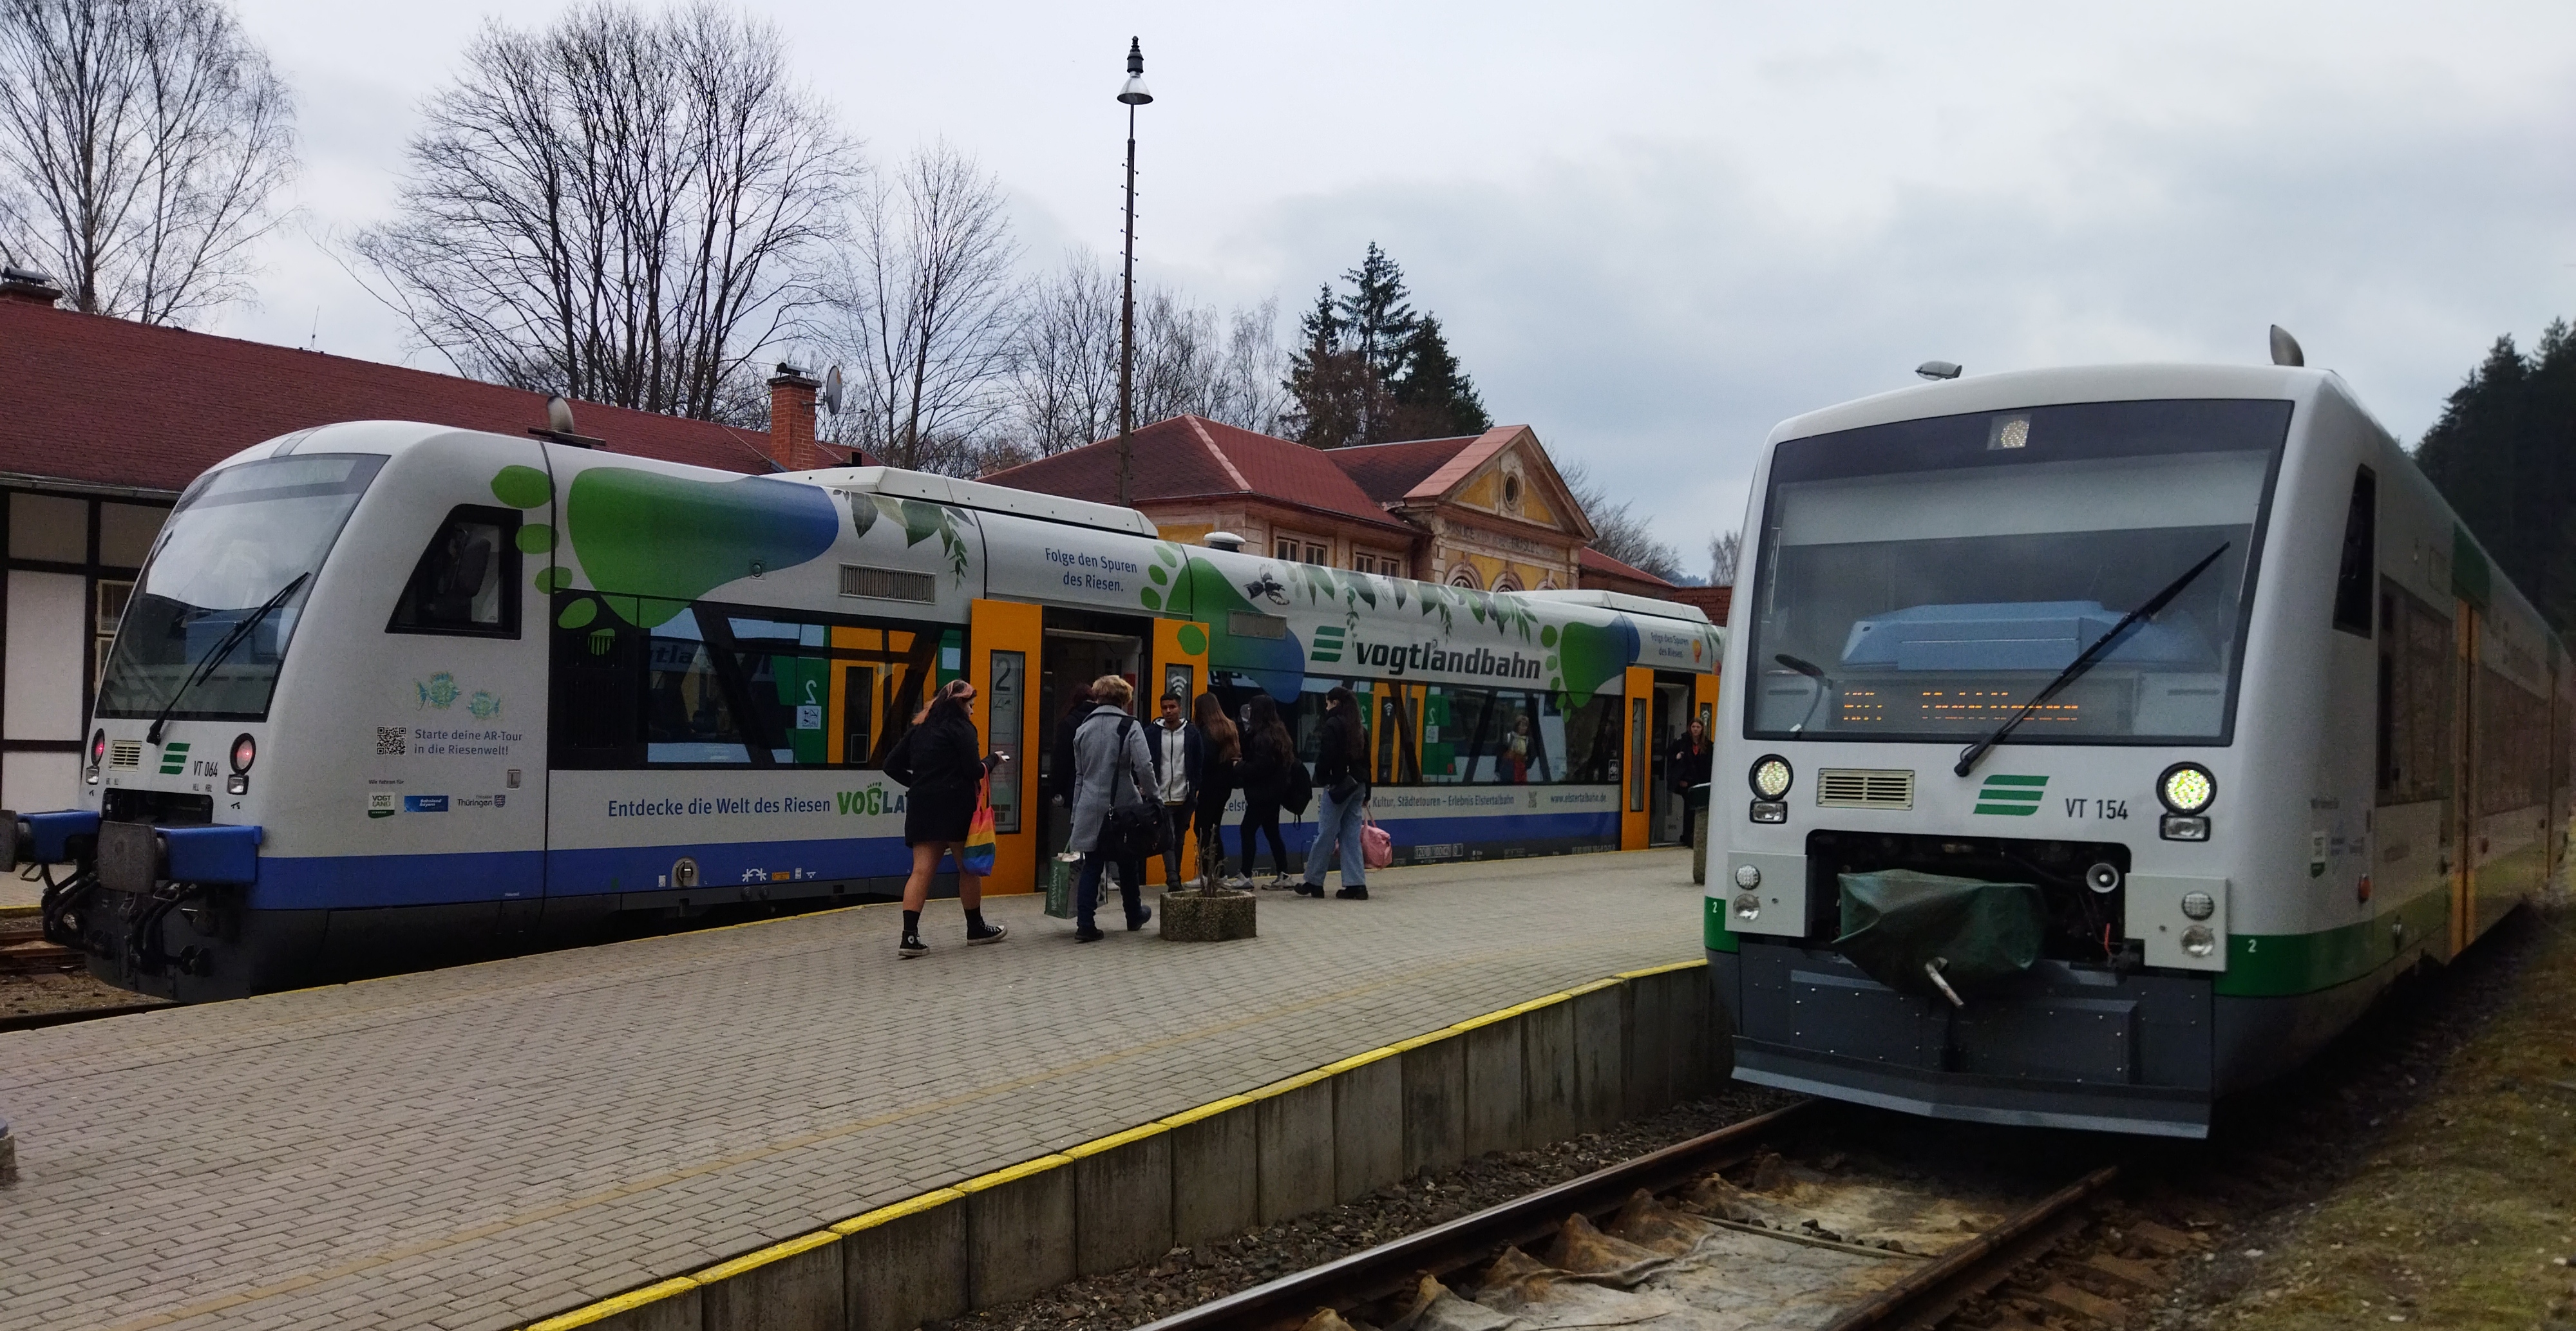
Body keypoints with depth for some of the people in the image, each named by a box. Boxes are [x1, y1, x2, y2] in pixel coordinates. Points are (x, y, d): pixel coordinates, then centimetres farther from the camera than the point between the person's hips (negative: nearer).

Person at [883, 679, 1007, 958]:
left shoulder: (920, 728, 15)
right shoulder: (961, 727, -5)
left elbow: (892, 765, 13)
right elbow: (974, 770, -11)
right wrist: (993, 759, 7)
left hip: (922, 807, 6)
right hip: (954, 806, -6)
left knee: (922, 870, -2)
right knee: (969, 867, 10)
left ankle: (910, 936, -13)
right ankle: (975, 928, 22)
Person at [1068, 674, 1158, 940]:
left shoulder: (1084, 728, 7)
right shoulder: (1130, 726, -7)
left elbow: (1079, 773, 12)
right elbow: (1144, 766, -20)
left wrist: (1076, 812, 17)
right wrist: (1151, 796, -7)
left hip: (1091, 810, 3)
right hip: (1123, 807, -3)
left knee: (1091, 867, 3)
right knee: (1128, 864, 15)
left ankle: (1085, 924, -6)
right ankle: (1134, 916, 30)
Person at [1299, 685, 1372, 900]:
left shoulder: (1333, 724, -8)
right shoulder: (1358, 728, 14)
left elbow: (1327, 755, -16)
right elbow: (1366, 760, 16)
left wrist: (1321, 779, -7)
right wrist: (1365, 793, 19)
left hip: (1337, 785, -7)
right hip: (1357, 785, 7)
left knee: (1326, 834, 0)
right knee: (1351, 836, 8)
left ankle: (1313, 882, 7)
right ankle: (1356, 884, 3)